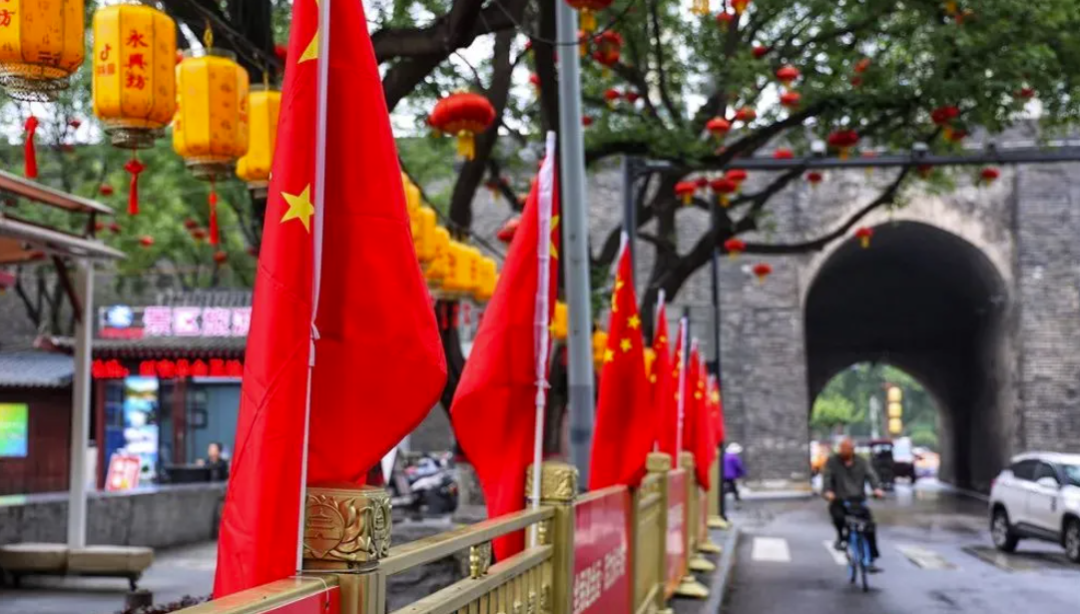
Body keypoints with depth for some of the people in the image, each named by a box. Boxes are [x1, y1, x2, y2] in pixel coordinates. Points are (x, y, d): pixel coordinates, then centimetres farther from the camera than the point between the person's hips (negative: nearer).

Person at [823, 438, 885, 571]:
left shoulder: (861, 462, 8)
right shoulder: (832, 462, 3)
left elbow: (871, 475, -6)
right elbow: (827, 477, -11)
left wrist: (877, 488, -27)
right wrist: (827, 491, -32)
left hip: (858, 501, 2)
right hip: (839, 500, -2)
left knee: (870, 527, -10)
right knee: (838, 515, -34)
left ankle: (872, 560, 2)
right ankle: (841, 537, -1)